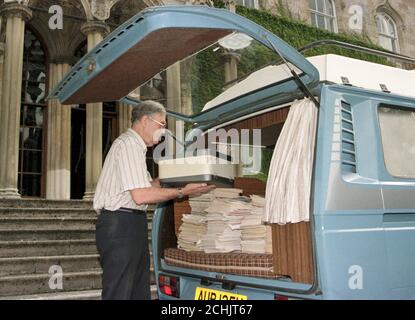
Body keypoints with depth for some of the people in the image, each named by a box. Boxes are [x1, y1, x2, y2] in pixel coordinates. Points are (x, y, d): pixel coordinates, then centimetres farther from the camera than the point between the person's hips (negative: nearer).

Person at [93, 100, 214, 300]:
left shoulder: (134, 145, 22)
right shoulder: (129, 144, -12)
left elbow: (147, 184, 24)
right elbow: (140, 195, -20)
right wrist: (181, 192, -15)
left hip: (132, 224, 11)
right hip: (121, 224, -11)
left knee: (140, 291, 12)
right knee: (118, 293, -6)